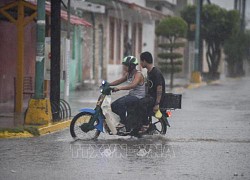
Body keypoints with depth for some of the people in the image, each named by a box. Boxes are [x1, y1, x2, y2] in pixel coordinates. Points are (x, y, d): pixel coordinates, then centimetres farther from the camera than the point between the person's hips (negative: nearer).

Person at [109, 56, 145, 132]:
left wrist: (120, 88, -42)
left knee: (121, 103, -31)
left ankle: (123, 122, -25)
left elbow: (133, 85, -33)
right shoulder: (128, 74, 12)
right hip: (131, 95, 10)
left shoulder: (138, 74, -17)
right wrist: (108, 84, 1)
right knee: (113, 106, 0)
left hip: (138, 97, -10)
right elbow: (120, 80, 14)